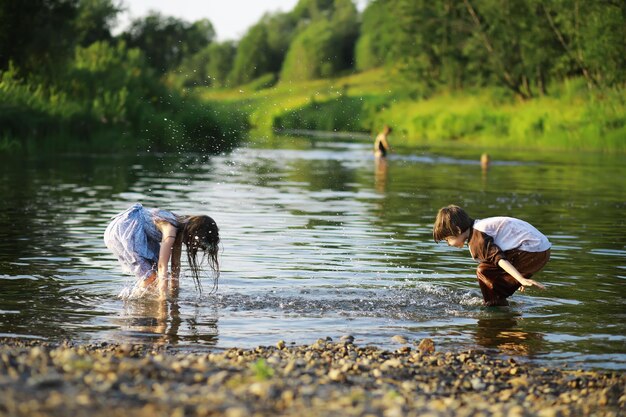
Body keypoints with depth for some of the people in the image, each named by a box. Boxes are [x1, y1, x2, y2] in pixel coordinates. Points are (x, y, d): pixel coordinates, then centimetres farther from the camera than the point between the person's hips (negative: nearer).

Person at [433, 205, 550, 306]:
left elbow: (500, 258, -24)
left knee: (484, 271, -9)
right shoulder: (479, 227, 21)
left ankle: (495, 305, -1)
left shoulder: (477, 239, -11)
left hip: (531, 251, -10)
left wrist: (522, 280, -34)